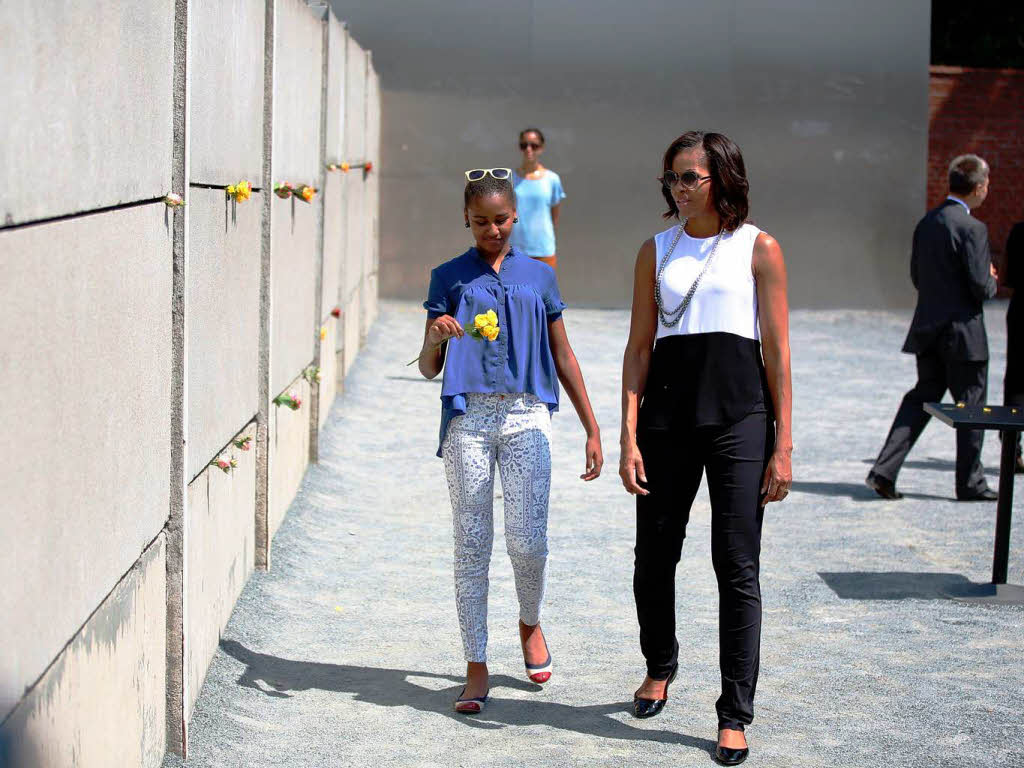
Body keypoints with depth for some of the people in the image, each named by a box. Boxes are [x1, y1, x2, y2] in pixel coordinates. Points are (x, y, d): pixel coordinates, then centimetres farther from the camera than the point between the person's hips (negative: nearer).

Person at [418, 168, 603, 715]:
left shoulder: (538, 276, 12)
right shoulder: (449, 278, 9)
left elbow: (562, 357, 16)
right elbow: (428, 368, 9)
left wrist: (592, 430, 13)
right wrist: (435, 338, -14)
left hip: (526, 417, 0)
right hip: (468, 417, 0)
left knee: (528, 541, -7)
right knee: (471, 545, 0)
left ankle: (530, 623, 24)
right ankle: (476, 670, 6)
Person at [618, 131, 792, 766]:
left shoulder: (758, 248, 3)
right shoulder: (656, 251, 11)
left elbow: (778, 351, 1)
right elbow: (639, 348, 9)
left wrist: (783, 446, -5)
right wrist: (629, 437, 0)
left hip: (738, 409, -3)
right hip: (666, 408, 3)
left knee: (737, 564, -4)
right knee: (655, 555, 9)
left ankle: (735, 714, 4)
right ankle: (660, 665, 37)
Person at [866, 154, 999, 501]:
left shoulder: (926, 223, 7)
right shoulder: (972, 228, -17)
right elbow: (982, 288, -18)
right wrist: (991, 281, 5)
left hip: (927, 329, 7)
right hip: (963, 332, -7)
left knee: (921, 399, 13)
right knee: (971, 406, 7)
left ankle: (884, 470, 2)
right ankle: (970, 482, 16)